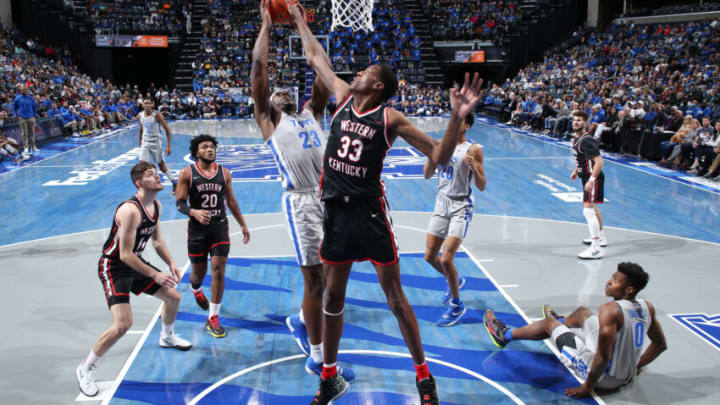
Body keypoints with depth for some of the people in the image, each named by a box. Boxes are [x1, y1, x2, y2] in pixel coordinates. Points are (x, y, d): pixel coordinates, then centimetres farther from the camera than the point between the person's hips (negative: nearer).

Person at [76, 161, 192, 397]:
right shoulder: (131, 210, -30)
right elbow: (125, 255, -29)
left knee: (173, 297, 16)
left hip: (135, 263, 9)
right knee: (123, 324, -20)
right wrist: (155, 275, -27)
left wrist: (171, 264, 1)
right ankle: (85, 369, 1)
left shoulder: (156, 206, -1)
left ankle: (167, 337, 47)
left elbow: (157, 239, 14)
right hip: (113, 268, -9)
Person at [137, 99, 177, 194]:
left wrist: (168, 145, -15)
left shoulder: (157, 115, -16)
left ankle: (174, 183, 25)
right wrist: (140, 143, 17)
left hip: (156, 142, -3)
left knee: (161, 165, 7)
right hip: (145, 142, 3)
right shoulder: (140, 116, -2)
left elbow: (167, 130, -12)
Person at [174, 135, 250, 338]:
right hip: (197, 229, -1)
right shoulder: (187, 173, -4)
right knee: (199, 271, 10)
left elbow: (231, 201, 14)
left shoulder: (224, 173, 5)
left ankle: (213, 318, 3)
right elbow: (179, 203, -5)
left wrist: (243, 225, 16)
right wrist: (194, 212, -26)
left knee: (218, 270, -7)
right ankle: (195, 289, 50)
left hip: (220, 227, 2)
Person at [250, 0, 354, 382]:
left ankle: (300, 320, 39)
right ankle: (318, 359, 13)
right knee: (315, 279, -1)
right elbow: (258, 66, 2)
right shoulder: (269, 119, 9)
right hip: (302, 202, -6)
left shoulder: (311, 112, 22)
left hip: (332, 197, 6)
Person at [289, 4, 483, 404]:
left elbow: (440, 156, -8)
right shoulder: (343, 96, 7)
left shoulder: (390, 118, -6)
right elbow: (317, 57, 21)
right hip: (336, 209, 5)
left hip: (370, 210, -4)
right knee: (333, 297, 11)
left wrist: (457, 117, -23)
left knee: (395, 296, 2)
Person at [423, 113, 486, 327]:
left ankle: (457, 306, 8)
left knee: (446, 259, -14)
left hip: (461, 207, -6)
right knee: (430, 256, 9)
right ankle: (455, 281, 40)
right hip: (441, 203, 6)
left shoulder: (472, 150, -9)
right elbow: (427, 175, 8)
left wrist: (474, 168, -28)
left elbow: (482, 187, -10)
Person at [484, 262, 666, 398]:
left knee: (549, 323, 12)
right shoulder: (647, 307, -5)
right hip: (627, 376, 8)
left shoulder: (610, 310, -29)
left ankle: (505, 335, 38)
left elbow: (602, 358, -30)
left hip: (604, 377, -8)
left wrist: (587, 387, -16)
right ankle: (560, 322, 63)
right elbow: (660, 344, 8)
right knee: (582, 312, 25)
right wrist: (637, 366, 20)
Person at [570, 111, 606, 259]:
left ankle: (596, 249, -16)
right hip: (587, 176, 11)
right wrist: (576, 170, 18)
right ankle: (601, 238, 44)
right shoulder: (576, 138, 9)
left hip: (593, 177, -11)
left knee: (588, 210, -16)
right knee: (592, 208, 25)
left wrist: (591, 180, -31)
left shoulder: (586, 141, -22)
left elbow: (599, 161, -26)